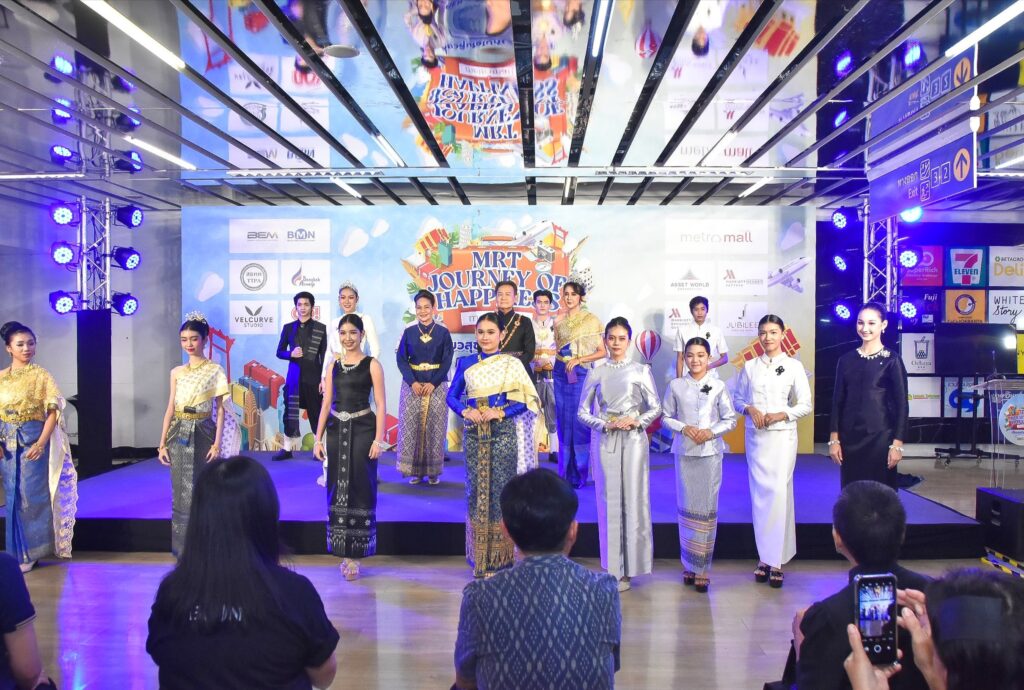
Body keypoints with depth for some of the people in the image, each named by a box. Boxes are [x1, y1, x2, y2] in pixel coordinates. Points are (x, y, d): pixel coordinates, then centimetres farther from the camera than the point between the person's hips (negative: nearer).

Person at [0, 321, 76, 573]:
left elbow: (53, 412, -8)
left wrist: (41, 443, -16)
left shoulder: (41, 375, -4)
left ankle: (30, 552, 10)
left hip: (33, 441, -4)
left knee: (32, 495, -1)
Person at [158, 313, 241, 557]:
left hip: (202, 435, -3)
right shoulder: (177, 372, 8)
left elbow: (220, 410, -3)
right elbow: (170, 409, 9)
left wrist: (217, 443, -10)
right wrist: (162, 443, 4)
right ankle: (184, 547, 17)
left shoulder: (214, 370, -2)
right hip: (179, 435, 3)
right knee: (181, 491, 6)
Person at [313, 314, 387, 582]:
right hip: (337, 430, 4)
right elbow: (326, 403, 11)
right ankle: (342, 551, 20)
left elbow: (381, 404, -5)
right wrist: (318, 437, 5)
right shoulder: (334, 365, 11)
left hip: (362, 430, -4)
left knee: (360, 488, 0)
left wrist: (379, 439, -13)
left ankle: (355, 554, 10)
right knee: (337, 488, 8)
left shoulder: (372, 364, -2)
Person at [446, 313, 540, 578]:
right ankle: (479, 558, 16)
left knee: (500, 490, -1)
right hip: (474, 434, 3)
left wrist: (500, 412, -15)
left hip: (503, 433, -2)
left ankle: (500, 558, 11)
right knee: (475, 490, 4)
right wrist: (465, 411, -9)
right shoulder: (465, 363, 9)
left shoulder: (512, 364, 1)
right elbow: (451, 396, 9)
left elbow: (526, 400, -3)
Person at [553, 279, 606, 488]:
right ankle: (565, 473, 16)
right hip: (561, 373, 4)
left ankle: (580, 474, 9)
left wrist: (579, 359, -13)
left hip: (581, 374, -4)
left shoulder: (591, 320, -2)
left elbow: (602, 352, -4)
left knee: (580, 421, -3)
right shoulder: (559, 320, 9)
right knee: (563, 421, 6)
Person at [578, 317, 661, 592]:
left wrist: (636, 421, -12)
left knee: (633, 500, 0)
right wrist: (605, 424, -10)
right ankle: (613, 567, 12)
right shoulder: (596, 372, 6)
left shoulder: (641, 371, 3)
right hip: (605, 441, 1)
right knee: (609, 501, 2)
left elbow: (655, 407, 5)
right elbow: (583, 411, 5)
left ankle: (628, 568, 11)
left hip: (634, 439, -1)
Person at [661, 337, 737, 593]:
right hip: (685, 452, 1)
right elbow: (666, 417, 6)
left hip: (710, 452, -1)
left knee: (707, 508, 1)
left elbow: (731, 419, 3)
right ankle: (689, 564, 18)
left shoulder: (718, 386, 1)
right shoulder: (676, 385, 3)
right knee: (687, 507, 6)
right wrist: (684, 428, -11)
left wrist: (711, 432, -13)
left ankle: (703, 567, 8)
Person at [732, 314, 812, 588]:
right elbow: (737, 399, 12)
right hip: (755, 435, 3)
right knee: (759, 493, 4)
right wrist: (749, 409, -8)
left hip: (782, 435, -2)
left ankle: (775, 560, 0)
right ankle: (765, 557, 14)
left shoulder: (794, 366, 0)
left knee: (779, 492, -8)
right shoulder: (750, 366, 7)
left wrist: (781, 415, -13)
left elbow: (806, 404, 1)